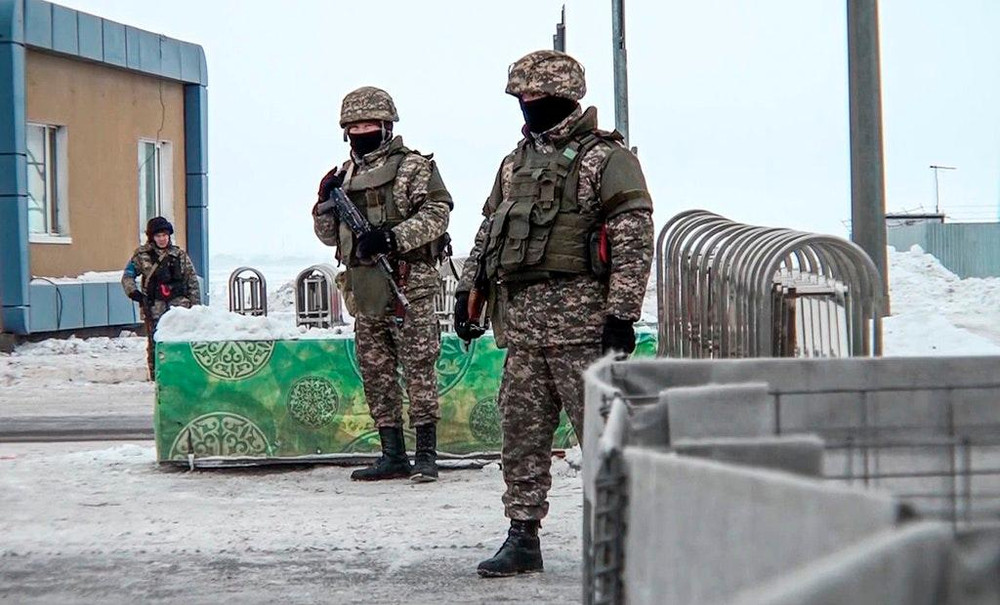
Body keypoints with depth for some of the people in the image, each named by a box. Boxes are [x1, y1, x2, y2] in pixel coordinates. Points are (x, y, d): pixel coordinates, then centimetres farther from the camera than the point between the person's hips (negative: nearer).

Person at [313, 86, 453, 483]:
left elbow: (437, 214, -11)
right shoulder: (344, 175, 17)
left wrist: (393, 237, -21)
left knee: (418, 369, -6)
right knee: (376, 374, 8)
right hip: (363, 291, 7)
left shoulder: (414, 167, -1)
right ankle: (392, 455, 15)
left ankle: (426, 454, -3)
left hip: (409, 286, -6)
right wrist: (326, 203, 0)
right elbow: (329, 235, 20)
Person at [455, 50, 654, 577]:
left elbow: (635, 238, -11)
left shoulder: (605, 158, -4)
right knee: (521, 435, 8)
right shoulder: (516, 163, 19)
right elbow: (488, 233, 26)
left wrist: (622, 313, -17)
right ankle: (523, 538, 14)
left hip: (581, 320, -7)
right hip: (521, 325, 7)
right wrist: (467, 290, 17)